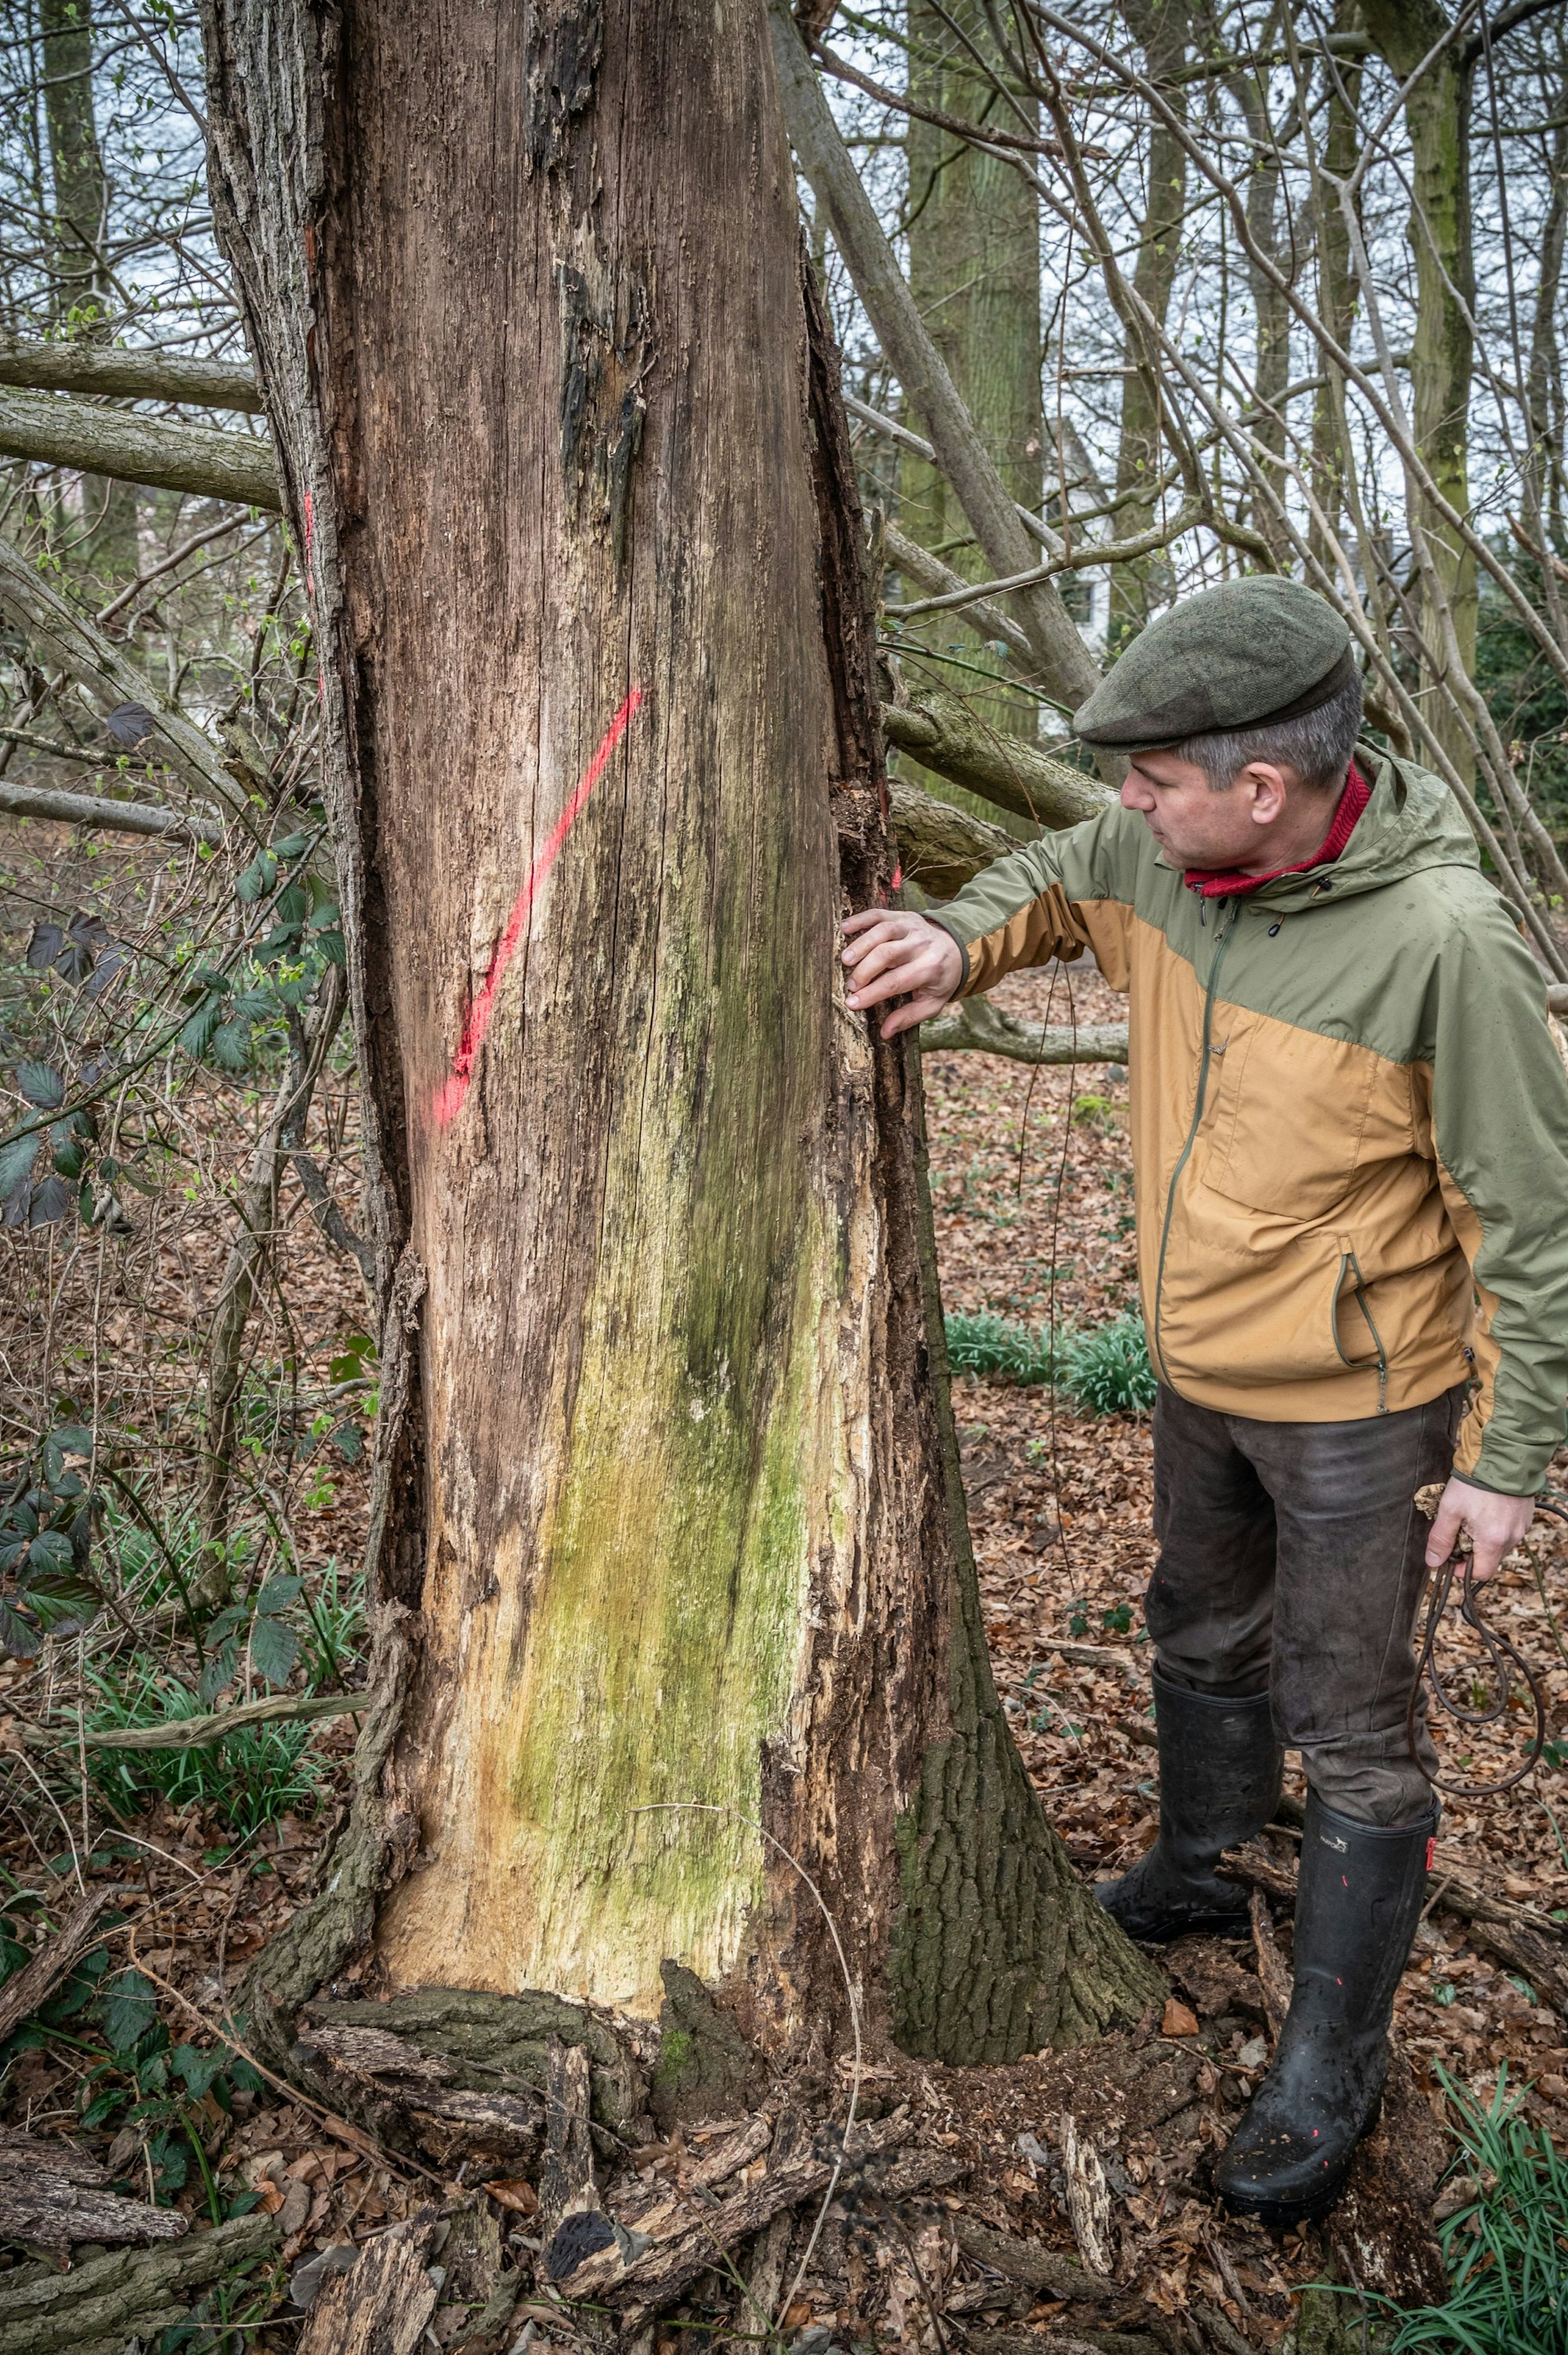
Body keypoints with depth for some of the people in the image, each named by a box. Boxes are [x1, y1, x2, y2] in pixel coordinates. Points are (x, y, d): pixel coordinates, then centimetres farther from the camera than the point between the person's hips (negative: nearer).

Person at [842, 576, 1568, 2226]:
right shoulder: (1164, 854, -10)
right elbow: (1057, 881, 14)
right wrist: (959, 947, -8)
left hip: (1351, 1408, -7)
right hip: (1197, 1373, 7)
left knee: (1350, 1731, 8)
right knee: (1201, 1638, 26)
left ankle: (1333, 2060, 27)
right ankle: (1195, 1876, 52)